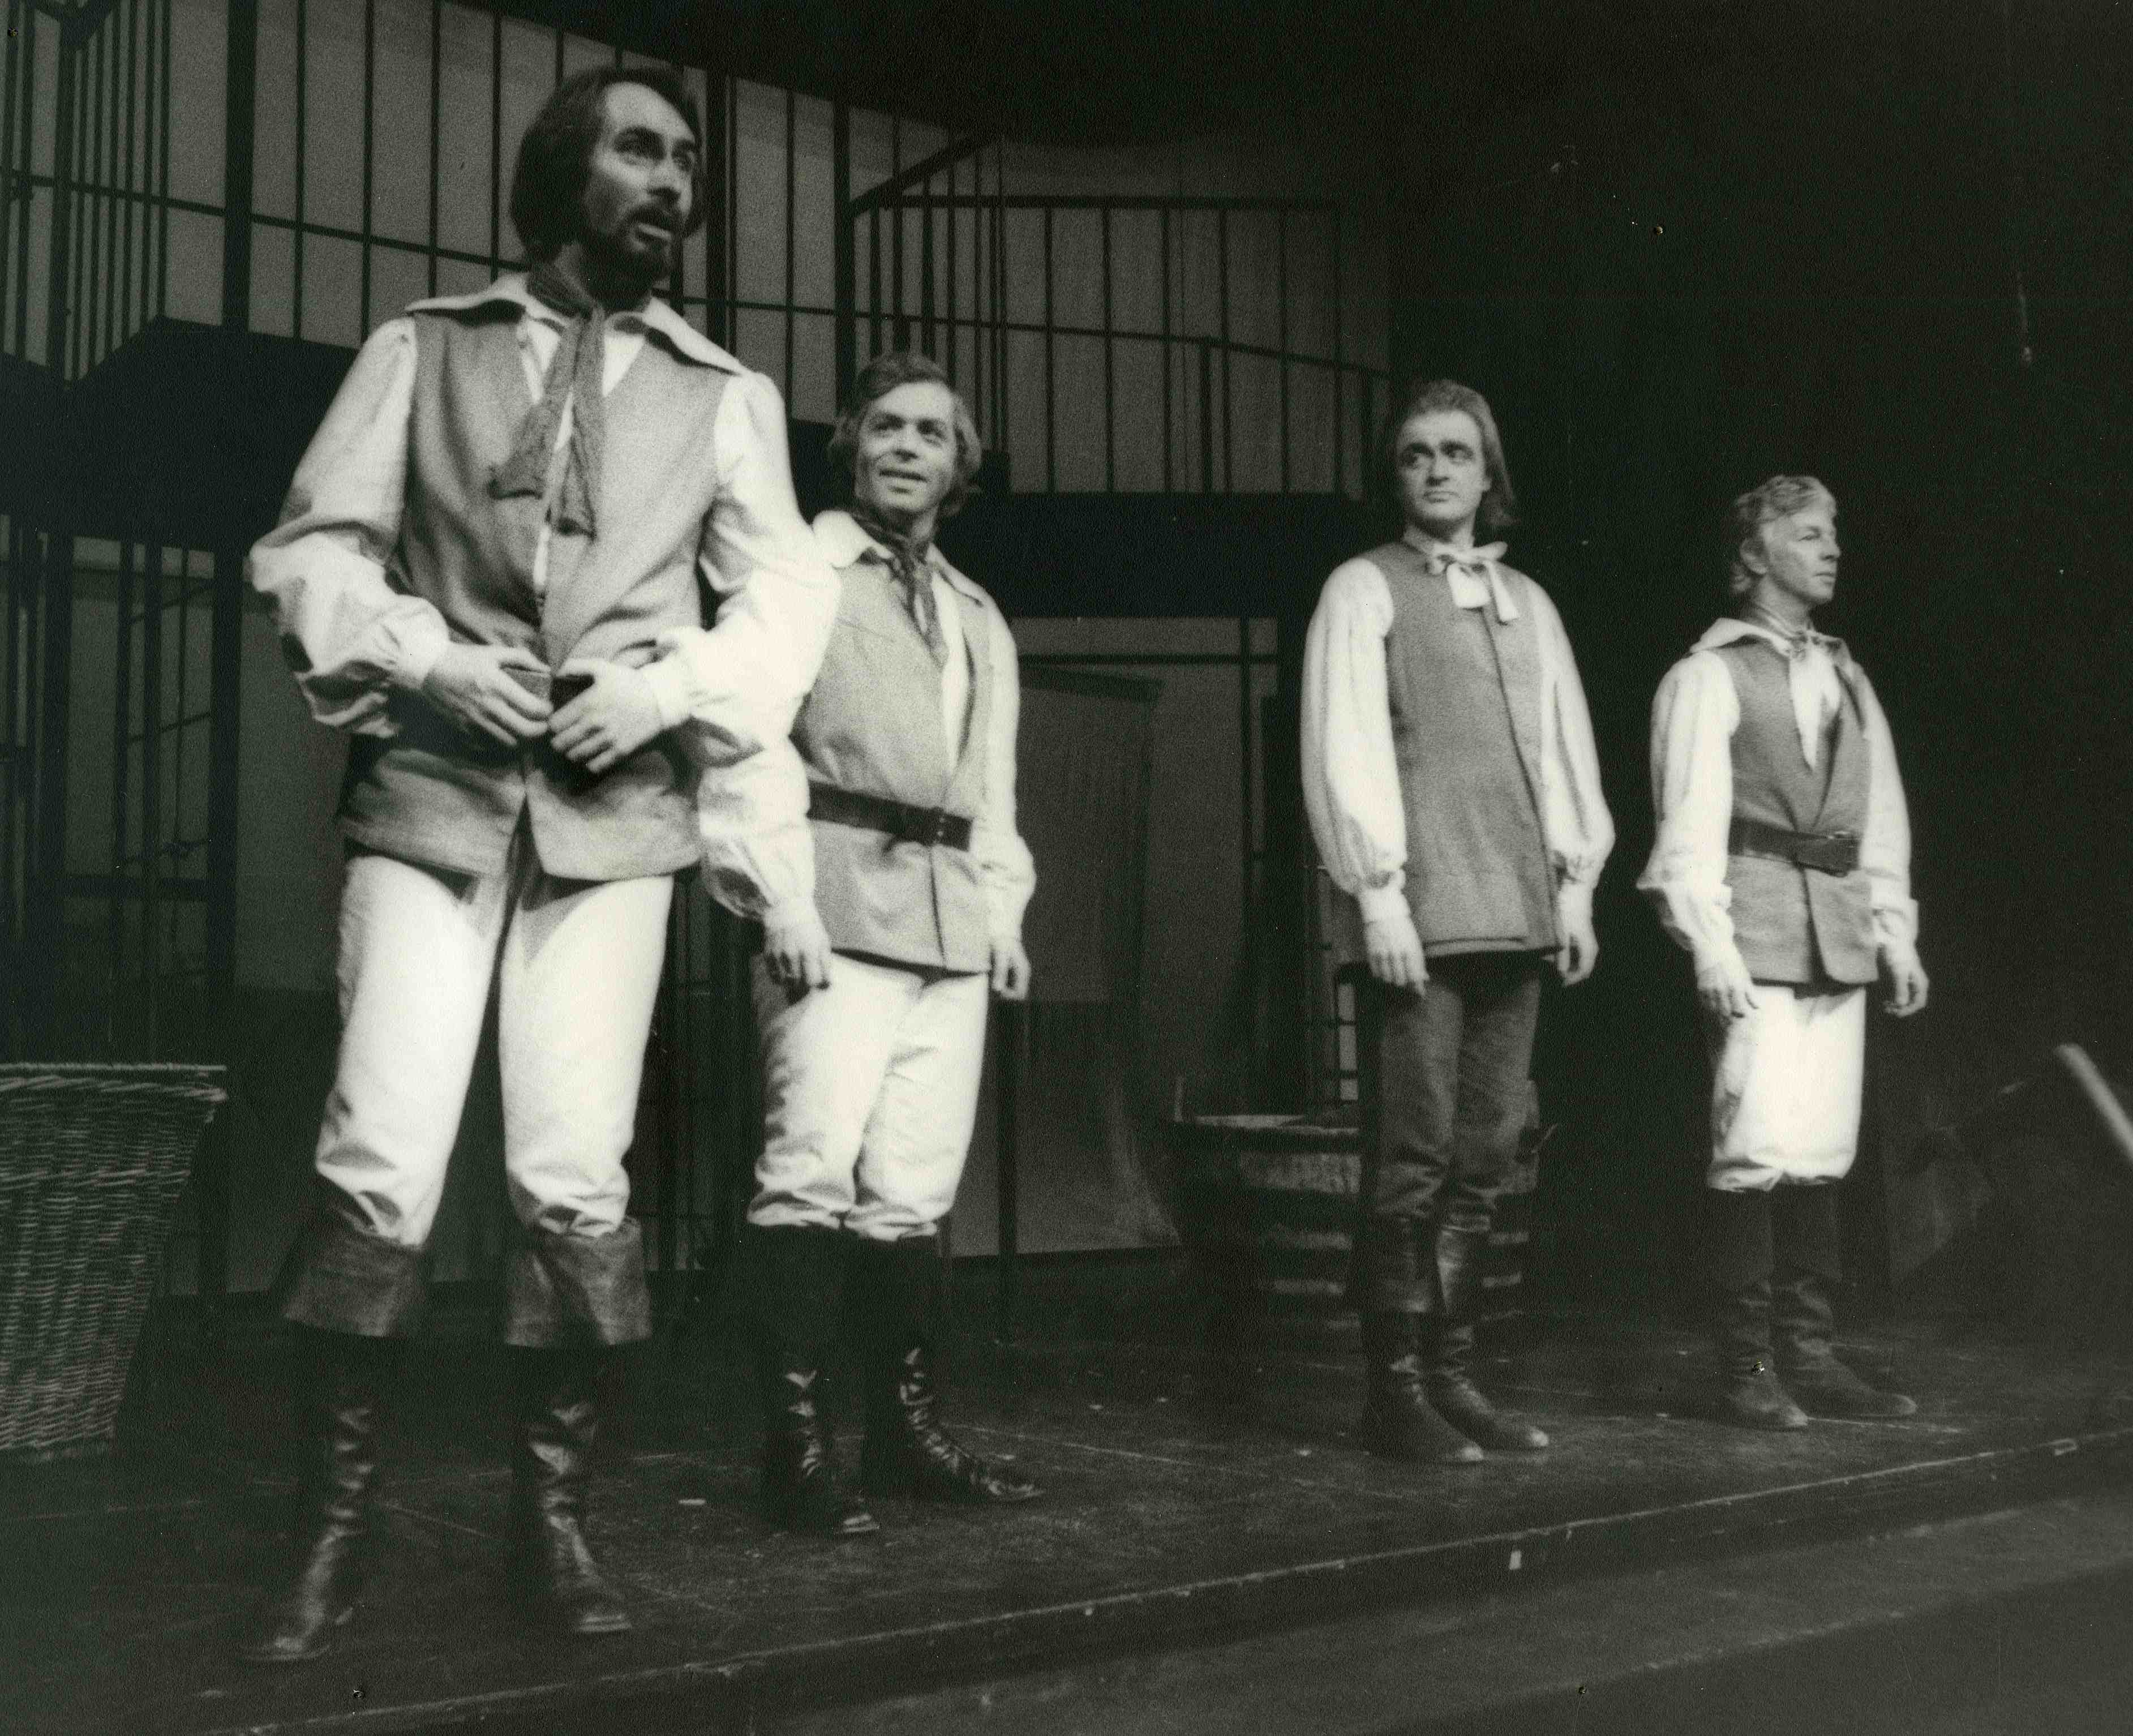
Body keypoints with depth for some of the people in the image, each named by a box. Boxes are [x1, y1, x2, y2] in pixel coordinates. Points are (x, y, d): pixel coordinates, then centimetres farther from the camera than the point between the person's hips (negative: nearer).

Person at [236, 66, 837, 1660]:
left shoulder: (726, 396, 14)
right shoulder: (422, 350, 11)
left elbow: (791, 596, 9)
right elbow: (314, 547, 7)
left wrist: (674, 682, -8)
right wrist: (423, 652, -10)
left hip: (614, 813, 1)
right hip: (430, 793, -1)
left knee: (578, 1180, -3)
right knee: (381, 1167, -9)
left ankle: (553, 1517, 13)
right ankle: (335, 1526, 5)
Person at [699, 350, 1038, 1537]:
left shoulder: (980, 618, 25)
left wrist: (1005, 908, 14)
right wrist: (780, 898, -13)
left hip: (951, 917, 6)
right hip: (841, 897, -6)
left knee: (917, 1188, 5)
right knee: (818, 1165, -14)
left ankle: (910, 1428, 13)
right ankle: (798, 1440, -9)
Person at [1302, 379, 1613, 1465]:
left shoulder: (1526, 602, 20)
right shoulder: (1363, 590, 3)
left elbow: (1565, 745, 19)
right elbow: (1347, 750, -5)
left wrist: (1575, 885, 10)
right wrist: (1378, 891, -12)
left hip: (1515, 914, 6)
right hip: (1415, 916, -5)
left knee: (1483, 1159, 7)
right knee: (1414, 1156, -6)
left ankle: (1452, 1376, 15)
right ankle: (1396, 1390, 2)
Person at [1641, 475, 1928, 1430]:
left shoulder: (1848, 679, 19)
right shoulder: (1708, 675, 0)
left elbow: (1882, 816, 20)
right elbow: (1691, 823, -7)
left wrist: (1895, 931, 12)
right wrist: (1709, 945, -15)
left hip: (1837, 937, 6)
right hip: (1755, 934, -6)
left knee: (1824, 1153, 7)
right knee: (1762, 1149, -9)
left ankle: (1809, 1358, 15)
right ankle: (1745, 1369, -1)